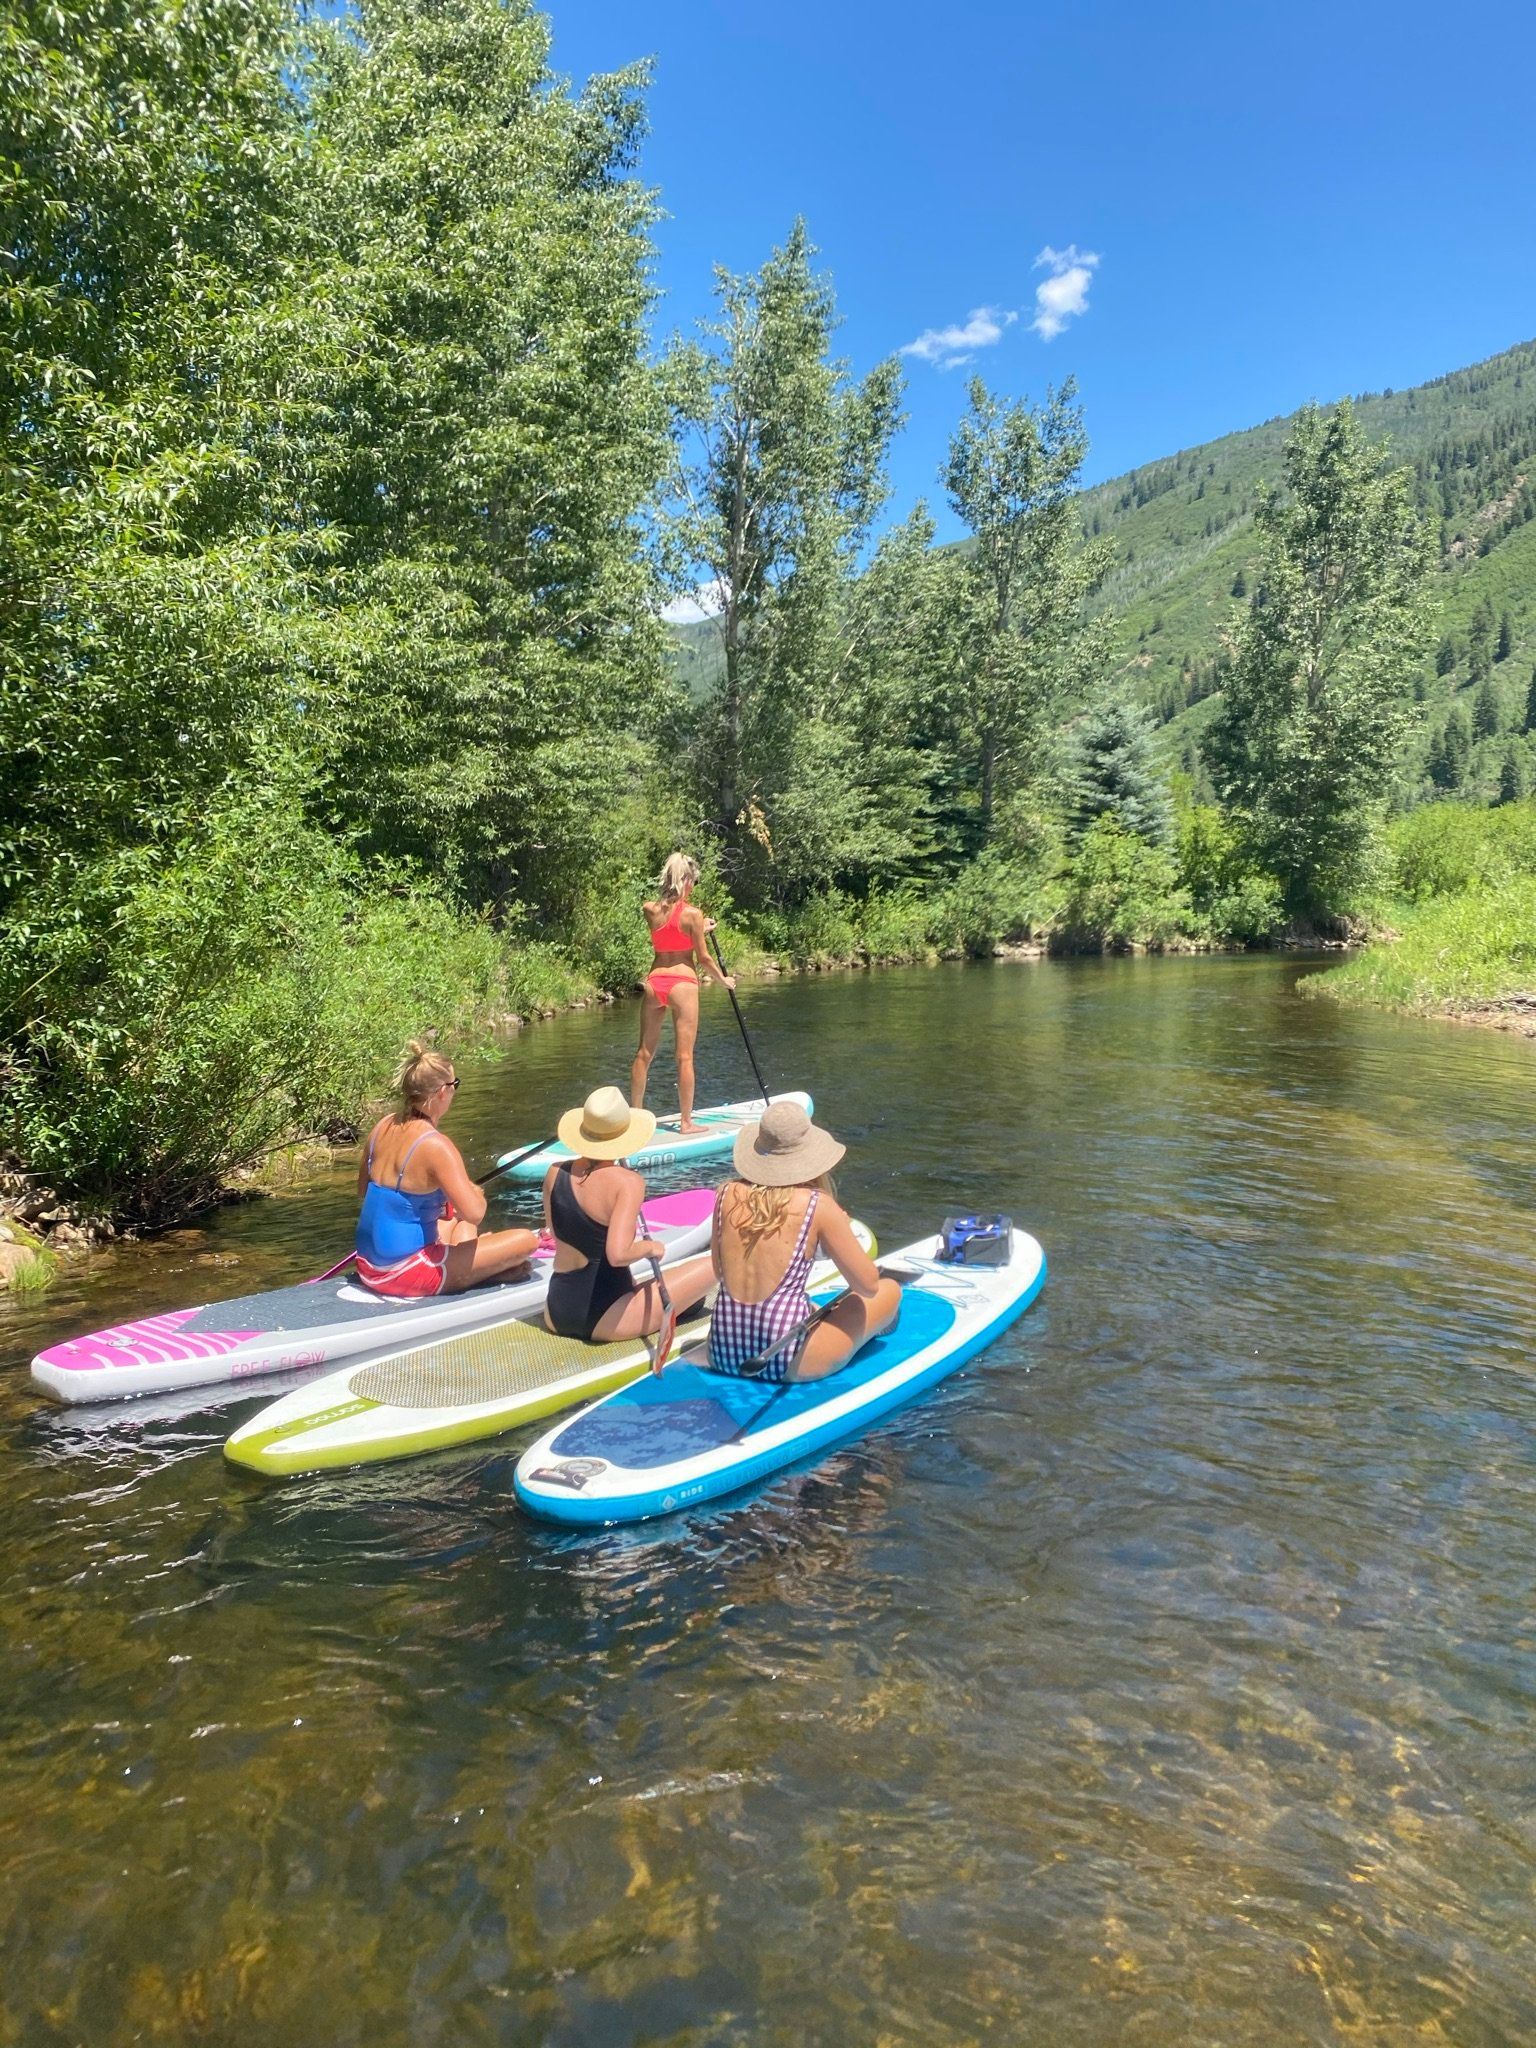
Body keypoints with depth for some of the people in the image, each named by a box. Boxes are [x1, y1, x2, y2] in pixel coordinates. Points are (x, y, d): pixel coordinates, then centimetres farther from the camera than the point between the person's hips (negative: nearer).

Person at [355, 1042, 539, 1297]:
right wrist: (477, 1193, -3)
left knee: (458, 1220, 36)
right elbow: (475, 1213, -25)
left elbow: (363, 1192, 16)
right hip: (407, 1274, -9)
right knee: (526, 1240, -3)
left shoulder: (382, 1127, 2)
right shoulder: (435, 1146, -21)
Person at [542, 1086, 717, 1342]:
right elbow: (618, 1255, -30)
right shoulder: (627, 1182, -20)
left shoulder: (555, 1174, -3)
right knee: (712, 1265, -1)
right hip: (602, 1320, -7)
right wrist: (649, 1247, -12)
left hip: (556, 1314, 7)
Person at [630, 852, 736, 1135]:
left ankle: (635, 1114, 23)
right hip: (682, 984, -5)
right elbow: (703, 958, -6)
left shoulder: (650, 910, 2)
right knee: (684, 1056, 2)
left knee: (645, 1053, 14)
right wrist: (723, 980, 9)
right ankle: (686, 1122, 8)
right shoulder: (693, 913, -11)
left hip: (654, 983, 5)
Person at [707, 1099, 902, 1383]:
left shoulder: (728, 1194, 1)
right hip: (787, 1364, -5)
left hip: (723, 1355, 5)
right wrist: (841, 1229, 12)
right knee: (890, 1290, 17)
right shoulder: (818, 1205, -10)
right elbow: (868, 1285, -3)